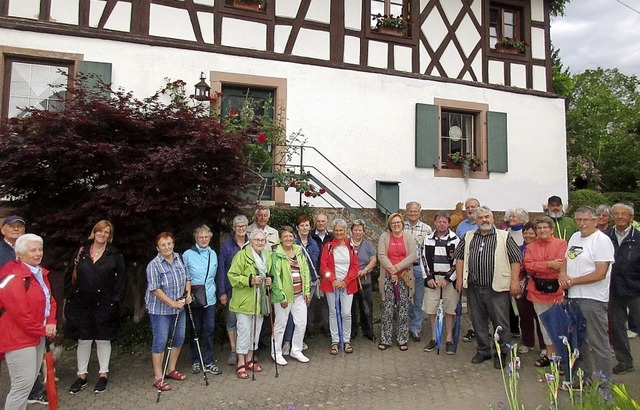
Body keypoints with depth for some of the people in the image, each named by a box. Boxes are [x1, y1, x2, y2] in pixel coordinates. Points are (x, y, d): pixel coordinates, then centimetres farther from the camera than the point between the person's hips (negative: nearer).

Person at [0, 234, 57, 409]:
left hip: (37, 335, 9)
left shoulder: (41, 273, 9)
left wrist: (51, 323, -1)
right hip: (19, 337, -9)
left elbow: (50, 300, 14)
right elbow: (19, 312, -23)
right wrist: (42, 330, -14)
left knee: (31, 380, 17)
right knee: (24, 383, -7)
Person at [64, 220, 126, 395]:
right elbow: (69, 275, 8)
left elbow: (120, 280, -3)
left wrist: (115, 301, -9)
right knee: (83, 340, 10)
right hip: (81, 303, 2)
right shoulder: (81, 252, 6)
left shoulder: (115, 255, -1)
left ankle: (103, 374, 22)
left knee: (103, 339, 7)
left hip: (104, 305, -2)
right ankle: (81, 376, 24)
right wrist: (68, 297, 1)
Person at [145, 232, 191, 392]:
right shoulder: (154, 265, -15)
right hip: (160, 310, -6)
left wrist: (188, 293, -3)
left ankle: (171, 369, 31)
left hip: (179, 307, 7)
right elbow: (155, 289, -19)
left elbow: (187, 278, 13)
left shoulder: (179, 258, 3)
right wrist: (172, 303, -22)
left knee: (179, 338, 14)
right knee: (160, 341, 0)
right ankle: (158, 378, 11)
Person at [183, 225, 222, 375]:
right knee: (196, 330, 7)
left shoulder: (213, 254, 8)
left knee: (209, 329, 5)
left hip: (210, 298, 3)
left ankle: (209, 362, 16)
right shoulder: (188, 254, -6)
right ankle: (195, 361, 22)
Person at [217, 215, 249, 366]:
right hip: (232, 289, -2)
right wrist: (222, 292, -8)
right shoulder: (226, 246, -4)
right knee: (232, 320, 6)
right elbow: (221, 269, -4)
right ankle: (233, 351, 19)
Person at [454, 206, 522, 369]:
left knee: (501, 322, 4)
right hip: (474, 288, 4)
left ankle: (501, 354, 21)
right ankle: (483, 351, 29)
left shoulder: (504, 237, -1)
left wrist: (515, 281, -8)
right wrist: (460, 278, 7)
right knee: (478, 322, 13)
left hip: (497, 288, -3)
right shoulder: (468, 237, 10)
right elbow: (460, 257, 13)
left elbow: (516, 259, -2)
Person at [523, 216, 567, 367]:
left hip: (556, 290, -4)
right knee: (544, 323, 14)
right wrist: (549, 264, -16)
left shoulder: (561, 244, -3)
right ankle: (549, 353, 27)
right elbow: (528, 266, -6)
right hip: (538, 290, 4)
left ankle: (562, 355, 19)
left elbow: (561, 265, -16)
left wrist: (538, 267, -14)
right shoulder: (531, 247, 8)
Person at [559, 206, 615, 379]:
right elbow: (566, 260, 21)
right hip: (574, 297, 8)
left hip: (593, 299, -8)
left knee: (598, 343, -1)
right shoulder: (575, 237, 12)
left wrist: (573, 281, -13)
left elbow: (600, 274, -18)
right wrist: (562, 273, 0)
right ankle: (583, 377, 32)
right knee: (579, 340, 18)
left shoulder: (602, 240, -12)